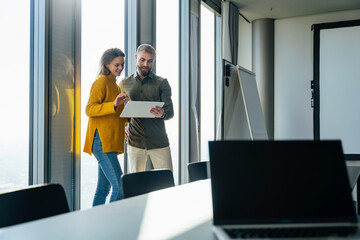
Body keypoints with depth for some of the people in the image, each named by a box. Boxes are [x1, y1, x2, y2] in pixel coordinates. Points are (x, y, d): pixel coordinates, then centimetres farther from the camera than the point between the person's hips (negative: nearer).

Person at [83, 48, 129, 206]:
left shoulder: (114, 84, 23)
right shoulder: (101, 81, -6)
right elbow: (89, 109, -18)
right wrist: (114, 105, -31)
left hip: (110, 142, 10)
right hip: (102, 141, -9)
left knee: (103, 188, 11)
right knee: (120, 187, -15)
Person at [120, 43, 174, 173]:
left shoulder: (162, 83, 5)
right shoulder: (125, 83, 11)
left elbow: (170, 111, -3)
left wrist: (162, 114, -26)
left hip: (159, 142, -1)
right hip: (135, 141, 1)